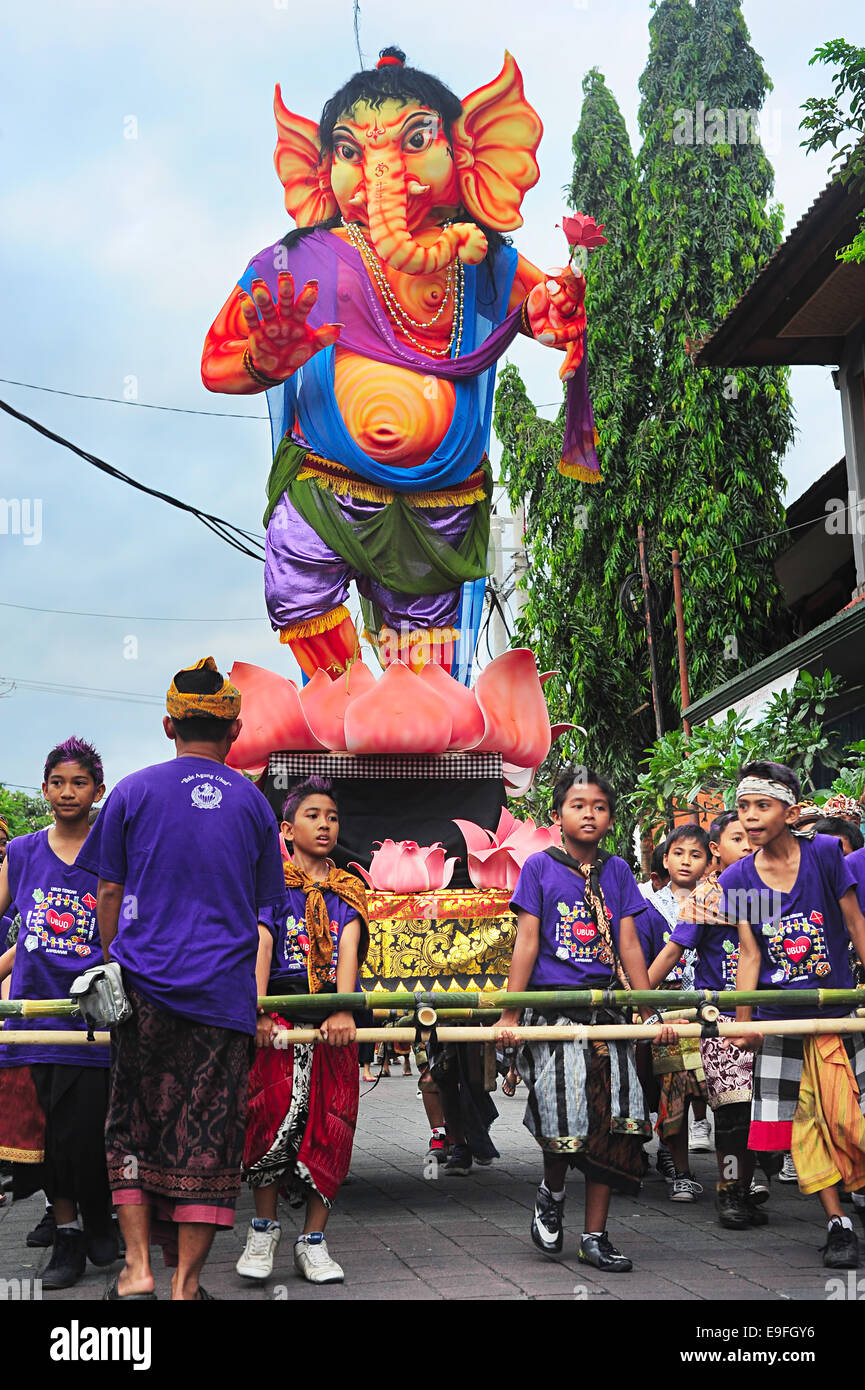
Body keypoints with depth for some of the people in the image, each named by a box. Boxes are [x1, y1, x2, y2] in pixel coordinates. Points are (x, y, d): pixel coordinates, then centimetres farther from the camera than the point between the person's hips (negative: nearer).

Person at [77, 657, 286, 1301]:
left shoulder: (133, 792, 3)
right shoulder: (253, 802, 7)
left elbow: (109, 893, 6)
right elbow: (262, 909, 12)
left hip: (145, 985, 0)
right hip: (224, 993, 0)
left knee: (134, 1127, 13)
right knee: (207, 1137, 5)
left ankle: (138, 1267, 10)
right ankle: (186, 1281, 8)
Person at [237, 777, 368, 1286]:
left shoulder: (348, 889, 14)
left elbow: (349, 948, -2)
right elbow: (261, 945, -6)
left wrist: (343, 1010, -18)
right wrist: (257, 1010, -20)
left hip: (334, 1016, 2)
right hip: (282, 1010, -2)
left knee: (330, 1126, 0)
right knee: (274, 1114, -14)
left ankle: (313, 1240, 10)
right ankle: (264, 1228, 4)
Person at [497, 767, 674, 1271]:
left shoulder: (617, 870, 9)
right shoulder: (540, 866, 0)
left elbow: (629, 946, 9)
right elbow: (527, 942, -4)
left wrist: (652, 1014, 6)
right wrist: (510, 1015, -7)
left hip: (607, 1010, 4)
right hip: (553, 1011, -3)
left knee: (612, 1124, 2)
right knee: (562, 1122, -8)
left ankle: (595, 1236, 15)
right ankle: (552, 1193, 25)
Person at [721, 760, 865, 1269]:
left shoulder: (824, 853, -9)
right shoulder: (737, 879, -3)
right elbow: (749, 954, -4)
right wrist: (744, 1021, -12)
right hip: (782, 1017, 2)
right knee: (805, 1119, 4)